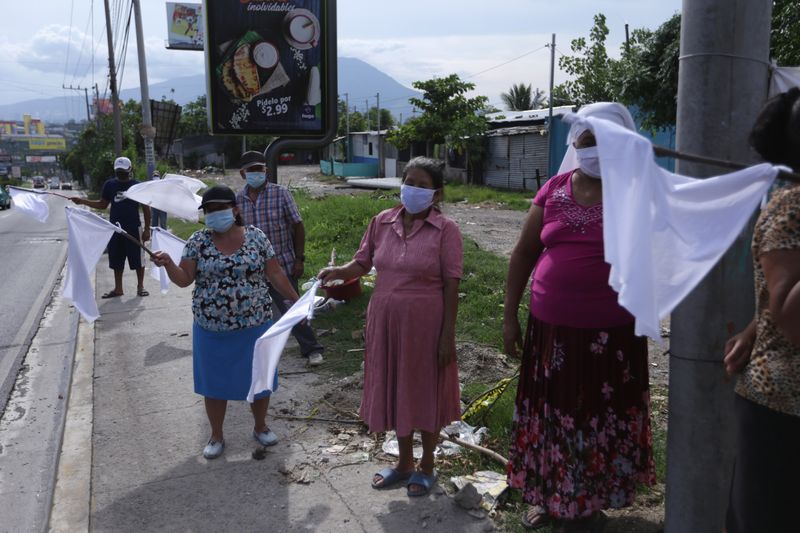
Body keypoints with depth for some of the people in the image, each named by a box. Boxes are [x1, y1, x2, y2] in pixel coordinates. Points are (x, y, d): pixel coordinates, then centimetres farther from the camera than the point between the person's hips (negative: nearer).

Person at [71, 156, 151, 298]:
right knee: (116, 260, 10)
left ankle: (140, 286, 17)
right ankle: (118, 288, 21)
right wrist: (82, 201, 4)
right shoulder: (109, 185, 7)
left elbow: (145, 208, -1)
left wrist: (147, 229, -4)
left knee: (137, 259, 3)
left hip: (134, 228, -4)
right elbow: (103, 204, 15)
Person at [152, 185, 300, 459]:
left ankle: (260, 426, 36)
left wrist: (296, 300, 2)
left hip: (254, 325, 0)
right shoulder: (198, 241, -3)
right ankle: (216, 436, 31)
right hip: (212, 329, 0)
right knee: (214, 383, 12)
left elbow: (275, 274, 1)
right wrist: (168, 264, -24)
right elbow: (185, 279, -6)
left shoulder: (256, 236, -3)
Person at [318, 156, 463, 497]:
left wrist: (448, 334, -12)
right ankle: (404, 463, 38)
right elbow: (362, 262, 7)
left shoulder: (445, 230, -10)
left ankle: (426, 466, 32)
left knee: (425, 391, 11)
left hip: (425, 323, -4)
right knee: (395, 389, 16)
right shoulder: (382, 222, 2)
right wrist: (338, 272, -15)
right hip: (386, 320, 4)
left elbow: (451, 286, -11)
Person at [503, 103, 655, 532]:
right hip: (551, 327, 3)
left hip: (611, 332, -3)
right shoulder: (553, 191, 3)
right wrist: (509, 316, 6)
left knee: (601, 417, 10)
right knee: (551, 412, 15)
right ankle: (548, 496, 36)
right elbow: (523, 254, 8)